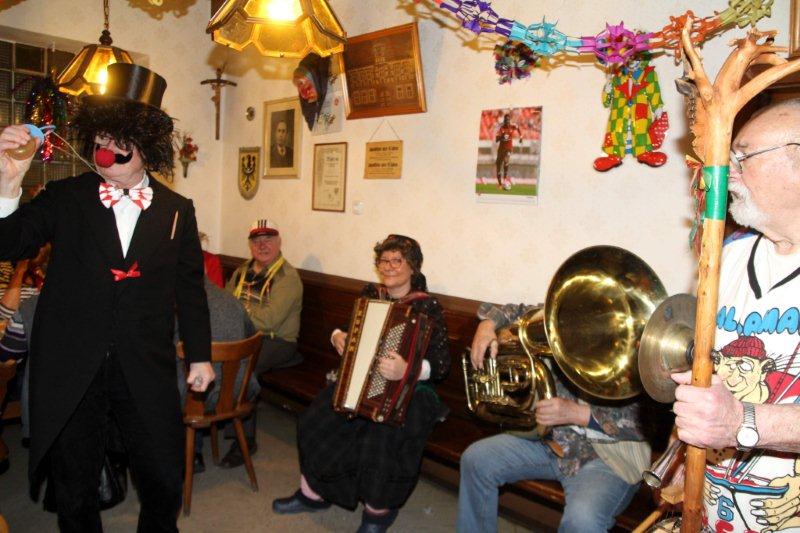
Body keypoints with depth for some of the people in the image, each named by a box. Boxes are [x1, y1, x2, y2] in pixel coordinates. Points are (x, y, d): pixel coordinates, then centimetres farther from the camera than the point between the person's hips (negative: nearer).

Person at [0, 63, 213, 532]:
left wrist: (200, 354, 9)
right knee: (75, 489, 16)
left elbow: (190, 287, 7)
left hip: (147, 372, 1)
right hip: (71, 372, 0)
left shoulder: (177, 210, 1)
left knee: (165, 483, 12)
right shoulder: (64, 198, -1)